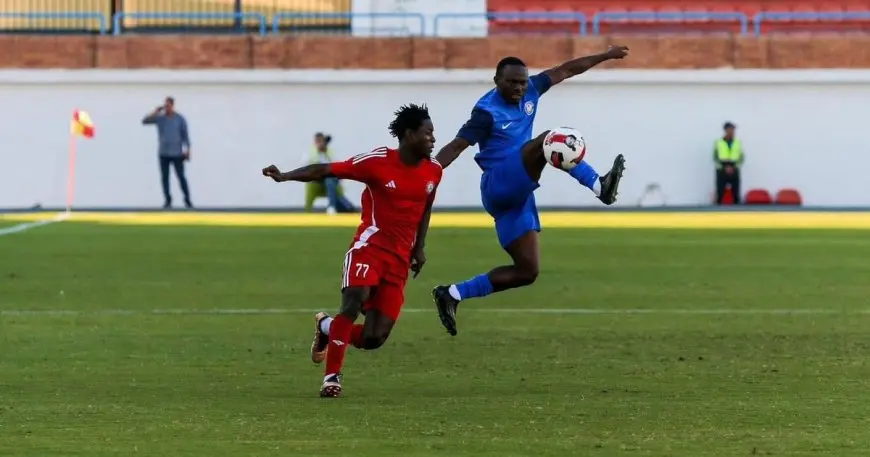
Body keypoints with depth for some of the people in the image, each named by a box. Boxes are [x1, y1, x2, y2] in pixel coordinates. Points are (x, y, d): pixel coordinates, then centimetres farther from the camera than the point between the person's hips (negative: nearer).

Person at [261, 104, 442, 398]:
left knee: (373, 339, -4)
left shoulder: (433, 171, 6)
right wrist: (284, 176, -23)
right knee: (355, 301, -31)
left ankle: (327, 327, 29)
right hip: (370, 245, -5)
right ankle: (332, 376, -17)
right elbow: (325, 170, -11)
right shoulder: (378, 162, -11)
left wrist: (419, 249, 17)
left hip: (400, 259, 5)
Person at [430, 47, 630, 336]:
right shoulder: (487, 111, -12)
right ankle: (599, 186, -38)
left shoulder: (529, 91, 8)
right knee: (551, 141, -27)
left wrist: (606, 55, 23)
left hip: (518, 195, 8)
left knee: (527, 271, 4)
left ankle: (452, 294, 9)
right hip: (499, 185, -8)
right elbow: (456, 146, -18)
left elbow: (565, 70, 17)